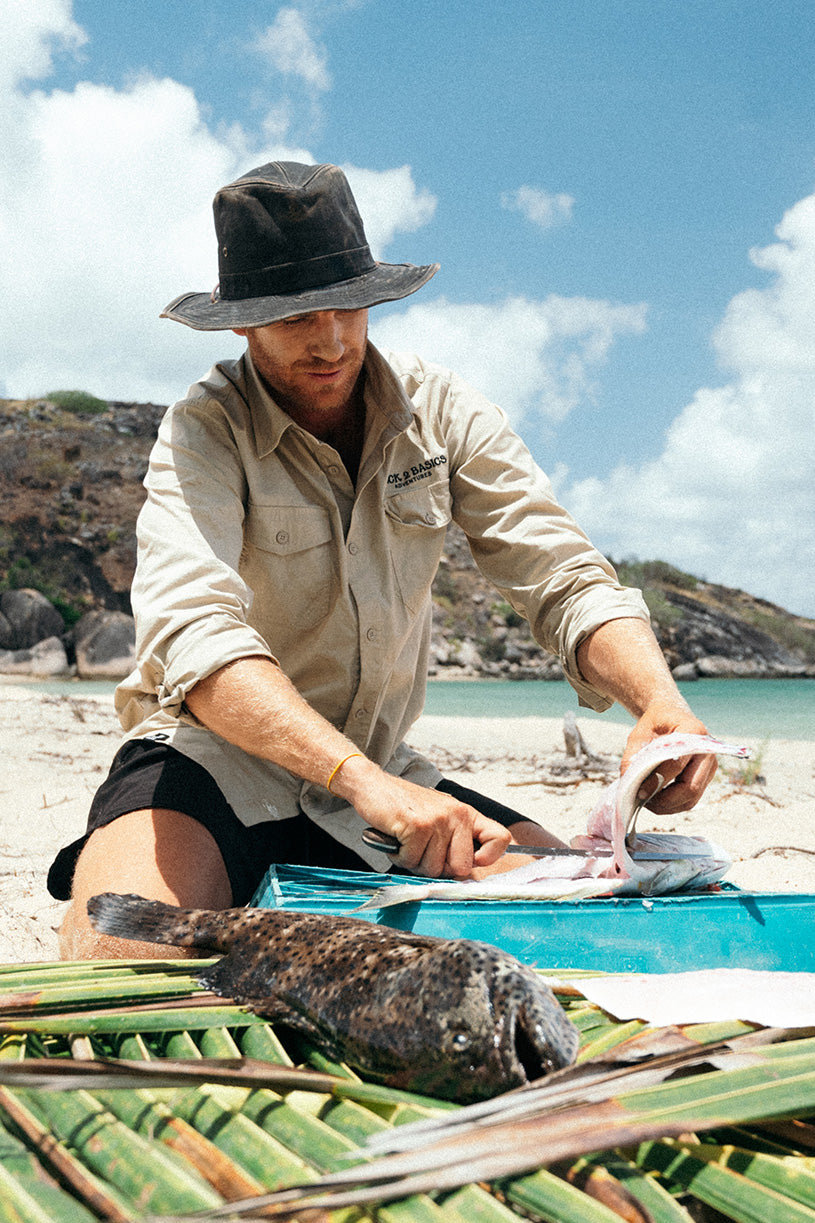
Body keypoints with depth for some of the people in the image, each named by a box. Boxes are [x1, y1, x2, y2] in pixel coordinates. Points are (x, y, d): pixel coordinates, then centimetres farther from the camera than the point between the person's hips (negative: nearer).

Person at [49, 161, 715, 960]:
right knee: (115, 960, -34)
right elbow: (192, 632, -32)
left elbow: (565, 579, -6)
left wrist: (658, 699, -28)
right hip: (215, 758, -4)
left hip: (379, 768, 5)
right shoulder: (203, 433, -14)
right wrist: (361, 781, -46)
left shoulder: (443, 413, -1)